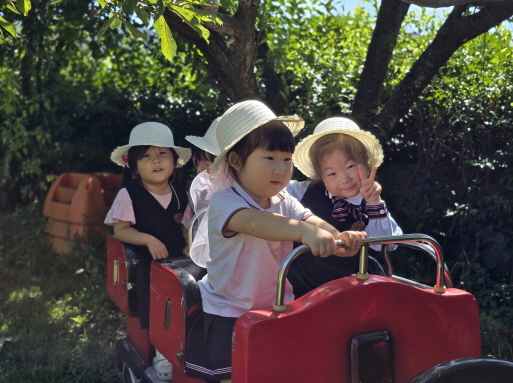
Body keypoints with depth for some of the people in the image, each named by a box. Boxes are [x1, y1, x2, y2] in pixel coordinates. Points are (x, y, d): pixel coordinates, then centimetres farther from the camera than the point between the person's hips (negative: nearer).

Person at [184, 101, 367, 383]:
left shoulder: (285, 202, 2)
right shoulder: (223, 202, -20)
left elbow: (312, 221, -14)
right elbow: (255, 222, -40)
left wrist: (338, 237, -36)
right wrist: (305, 232, -55)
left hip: (275, 307, 5)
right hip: (230, 314, -5)